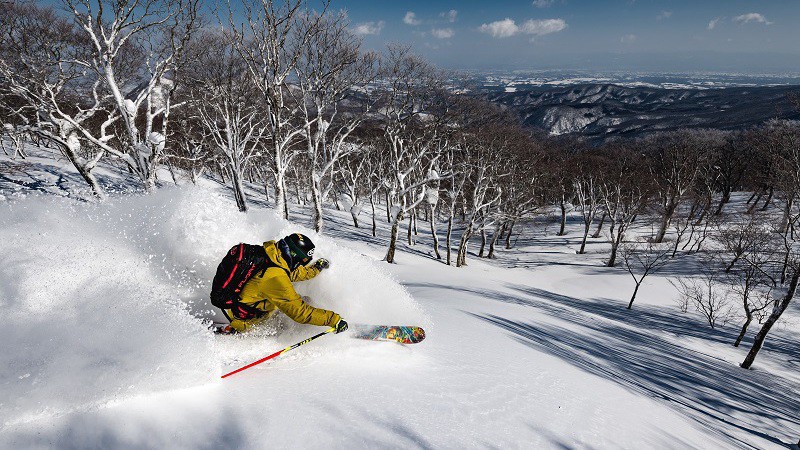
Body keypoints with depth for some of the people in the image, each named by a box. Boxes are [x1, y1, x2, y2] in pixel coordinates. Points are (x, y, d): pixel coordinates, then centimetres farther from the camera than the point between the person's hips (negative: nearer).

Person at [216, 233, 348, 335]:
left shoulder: (273, 252, -10)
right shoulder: (276, 278, -34)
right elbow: (299, 311, -31)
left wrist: (316, 268, 19)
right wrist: (334, 320, -28)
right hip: (238, 312, -7)